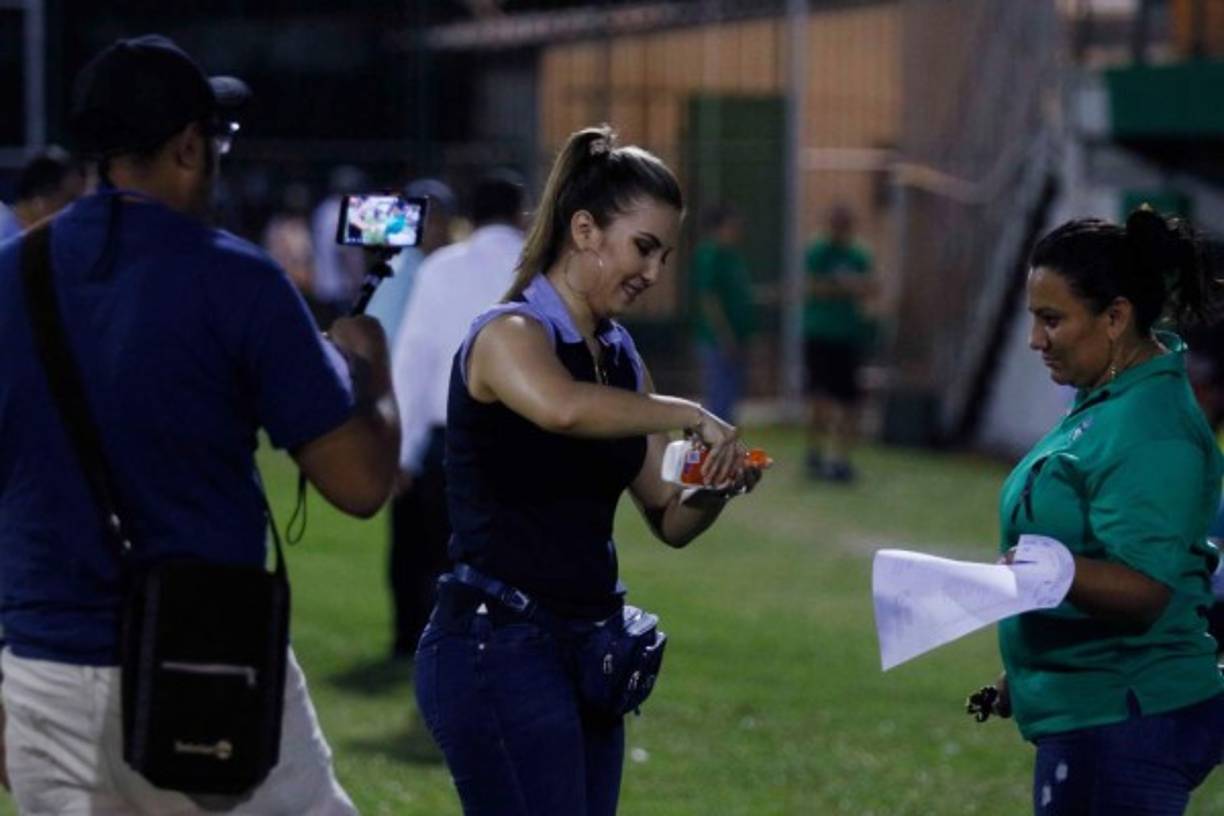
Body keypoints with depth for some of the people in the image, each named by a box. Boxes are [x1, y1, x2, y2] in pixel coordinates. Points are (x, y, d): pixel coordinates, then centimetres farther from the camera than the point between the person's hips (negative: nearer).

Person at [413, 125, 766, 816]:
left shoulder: (620, 356, 15)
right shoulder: (509, 334, -11)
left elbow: (669, 520, 16)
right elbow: (562, 408, -36)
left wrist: (713, 491, -6)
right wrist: (690, 415, -25)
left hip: (585, 649, 9)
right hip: (501, 647, -9)